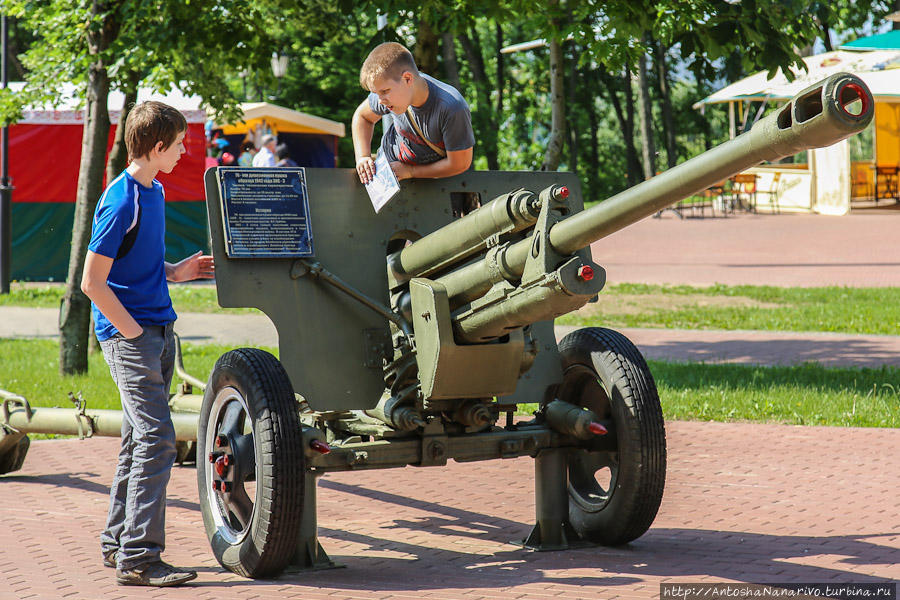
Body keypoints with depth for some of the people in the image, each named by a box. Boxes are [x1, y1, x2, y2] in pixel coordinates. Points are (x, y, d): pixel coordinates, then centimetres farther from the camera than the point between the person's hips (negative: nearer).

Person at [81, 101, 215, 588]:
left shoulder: (154, 192, 11)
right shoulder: (121, 202, -17)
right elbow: (93, 282, -17)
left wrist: (175, 272, 8)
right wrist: (133, 332, -16)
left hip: (157, 331, 9)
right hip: (130, 334, -9)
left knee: (139, 439, 14)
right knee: (156, 439, -13)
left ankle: (116, 543, 23)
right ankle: (137, 558, -12)